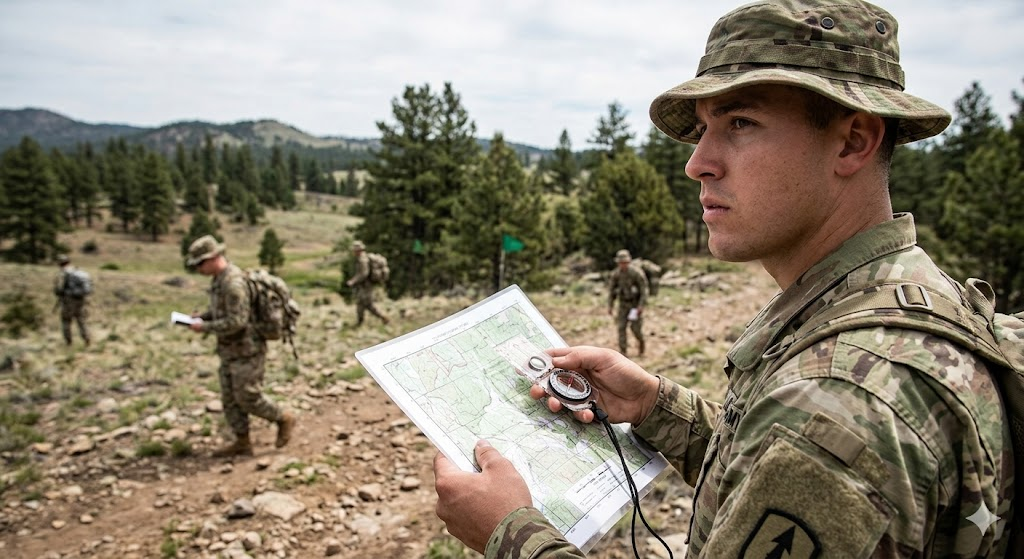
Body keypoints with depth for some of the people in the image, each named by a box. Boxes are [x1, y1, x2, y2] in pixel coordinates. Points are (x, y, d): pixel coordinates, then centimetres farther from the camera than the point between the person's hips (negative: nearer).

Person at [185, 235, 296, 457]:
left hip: (246, 350, -10)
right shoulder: (219, 278, 8)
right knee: (230, 398, 11)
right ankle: (242, 443, 19)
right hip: (230, 350, 10)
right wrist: (202, 316, 6)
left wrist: (204, 327, -18)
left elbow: (236, 322, -27)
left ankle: (284, 419, 16)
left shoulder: (233, 283, -24)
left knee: (247, 398, -3)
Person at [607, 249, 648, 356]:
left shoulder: (637, 273, -19)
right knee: (621, 327, -6)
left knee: (635, 327, -5)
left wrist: (641, 306, -23)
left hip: (636, 303, -3)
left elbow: (644, 290, -16)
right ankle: (622, 352, -3)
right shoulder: (615, 274, -6)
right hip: (623, 304, 4)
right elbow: (611, 290, 4)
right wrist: (610, 305, -1)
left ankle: (640, 342, 28)